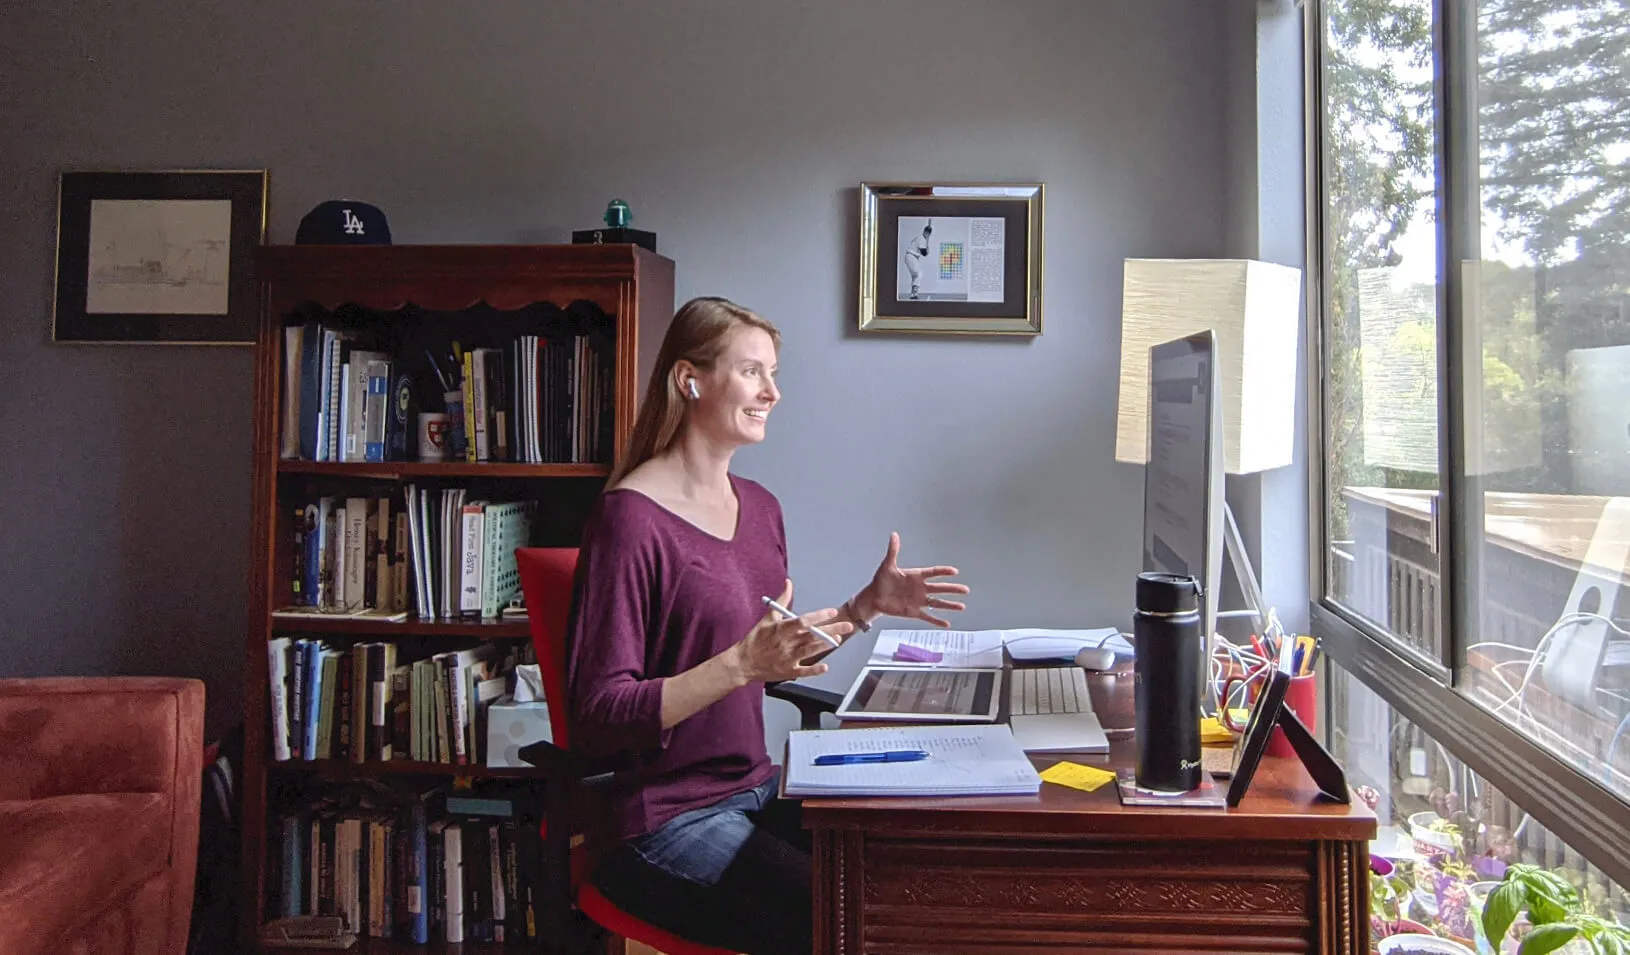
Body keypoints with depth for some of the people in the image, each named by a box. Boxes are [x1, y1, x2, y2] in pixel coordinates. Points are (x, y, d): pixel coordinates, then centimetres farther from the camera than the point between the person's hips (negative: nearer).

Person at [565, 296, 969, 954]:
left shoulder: (759, 506, 9)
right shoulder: (631, 517, -16)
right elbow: (597, 718, -19)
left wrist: (867, 606, 8)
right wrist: (742, 664, -28)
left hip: (754, 790, 8)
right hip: (668, 821, -7)